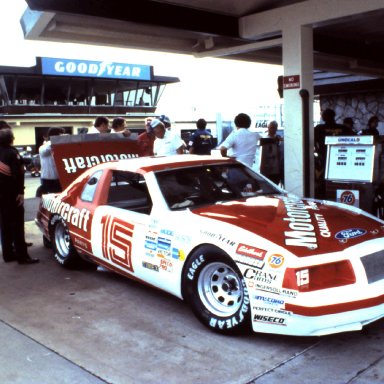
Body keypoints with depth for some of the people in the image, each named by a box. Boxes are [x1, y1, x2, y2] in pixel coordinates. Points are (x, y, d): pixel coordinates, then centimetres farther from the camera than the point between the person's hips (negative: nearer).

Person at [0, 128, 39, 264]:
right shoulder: (12, 152, -10)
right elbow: (18, 173, -19)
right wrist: (20, 192, -19)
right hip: (11, 193, -7)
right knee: (17, 225, -6)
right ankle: (22, 256, -6)